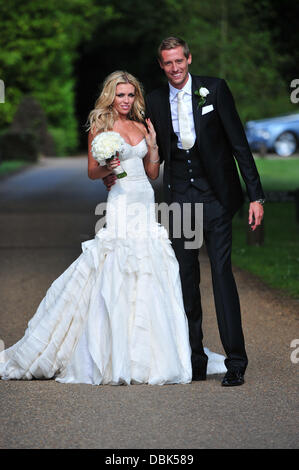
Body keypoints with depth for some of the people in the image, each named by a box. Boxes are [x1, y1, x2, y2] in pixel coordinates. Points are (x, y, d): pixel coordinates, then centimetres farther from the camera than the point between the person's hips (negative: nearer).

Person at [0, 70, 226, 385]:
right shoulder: (100, 127, 2)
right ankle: (117, 358, -5)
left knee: (152, 275, 3)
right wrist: (107, 169, -19)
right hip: (120, 203, -5)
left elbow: (153, 173, 15)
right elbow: (92, 172, 1)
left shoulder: (141, 128, 15)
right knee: (115, 276, -9)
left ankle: (151, 354, 11)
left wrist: (153, 146, 1)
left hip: (146, 203, 5)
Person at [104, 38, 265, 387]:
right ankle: (195, 361, 14)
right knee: (186, 279, 7)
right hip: (179, 197, 4)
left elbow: (238, 141, -4)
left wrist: (255, 195, -8)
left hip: (214, 195, -4)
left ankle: (235, 362, -7)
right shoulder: (155, 101, 7)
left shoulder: (214, 89, -3)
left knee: (222, 272, -9)